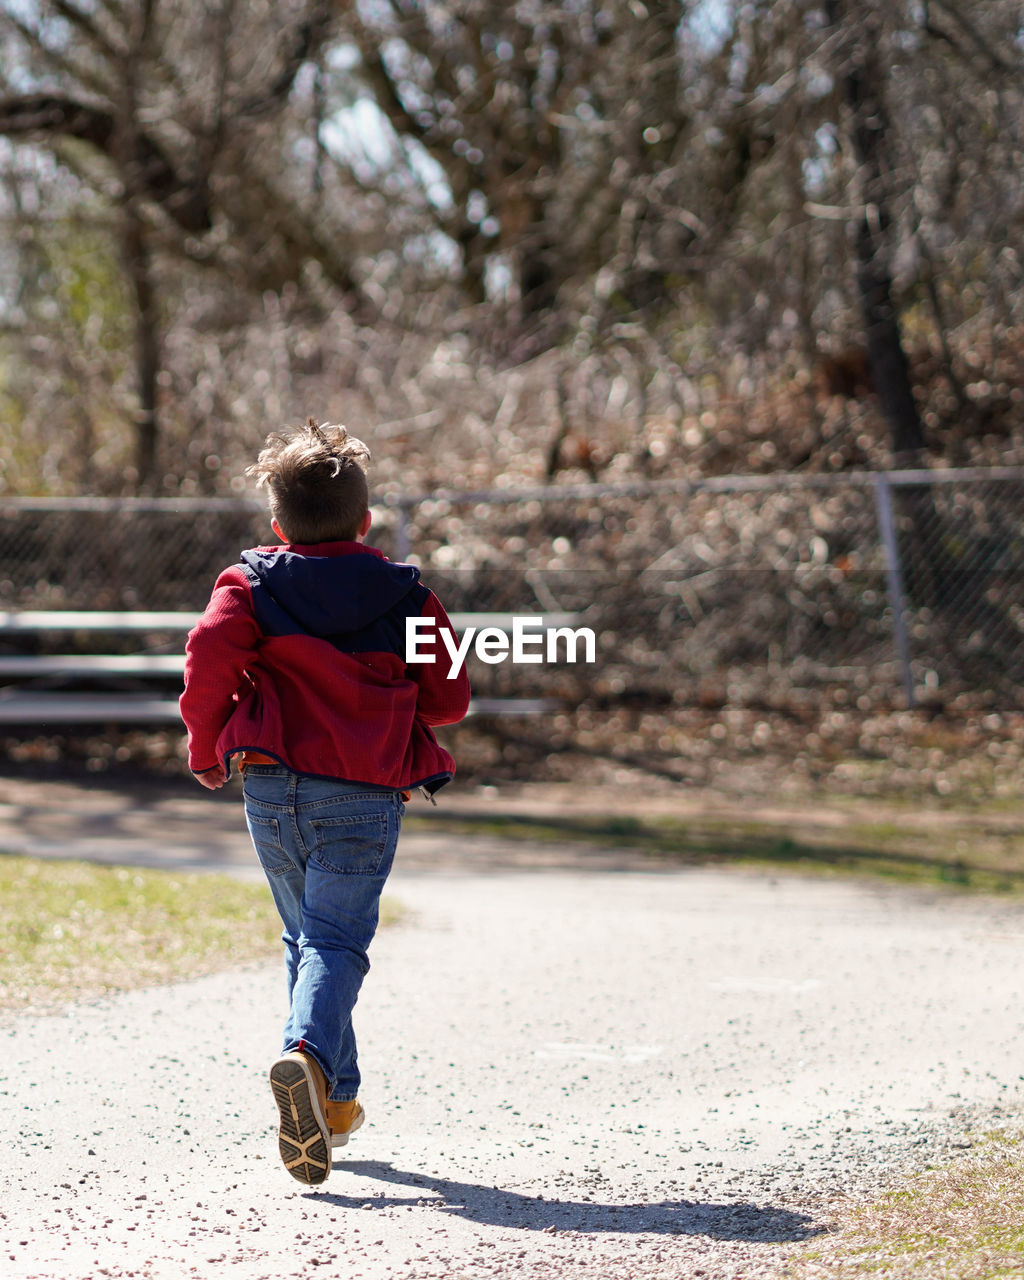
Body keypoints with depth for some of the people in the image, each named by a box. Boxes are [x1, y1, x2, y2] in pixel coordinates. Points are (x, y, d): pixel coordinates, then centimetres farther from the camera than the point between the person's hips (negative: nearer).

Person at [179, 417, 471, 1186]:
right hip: (364, 797, -2)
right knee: (338, 940, -7)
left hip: (271, 786, 2)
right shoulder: (407, 597, 8)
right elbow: (448, 696, 8)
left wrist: (207, 746, 3)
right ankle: (310, 1054, -36)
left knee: (306, 935, 17)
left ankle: (335, 1102, 21)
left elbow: (210, 653, -11)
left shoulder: (251, 584, 6)